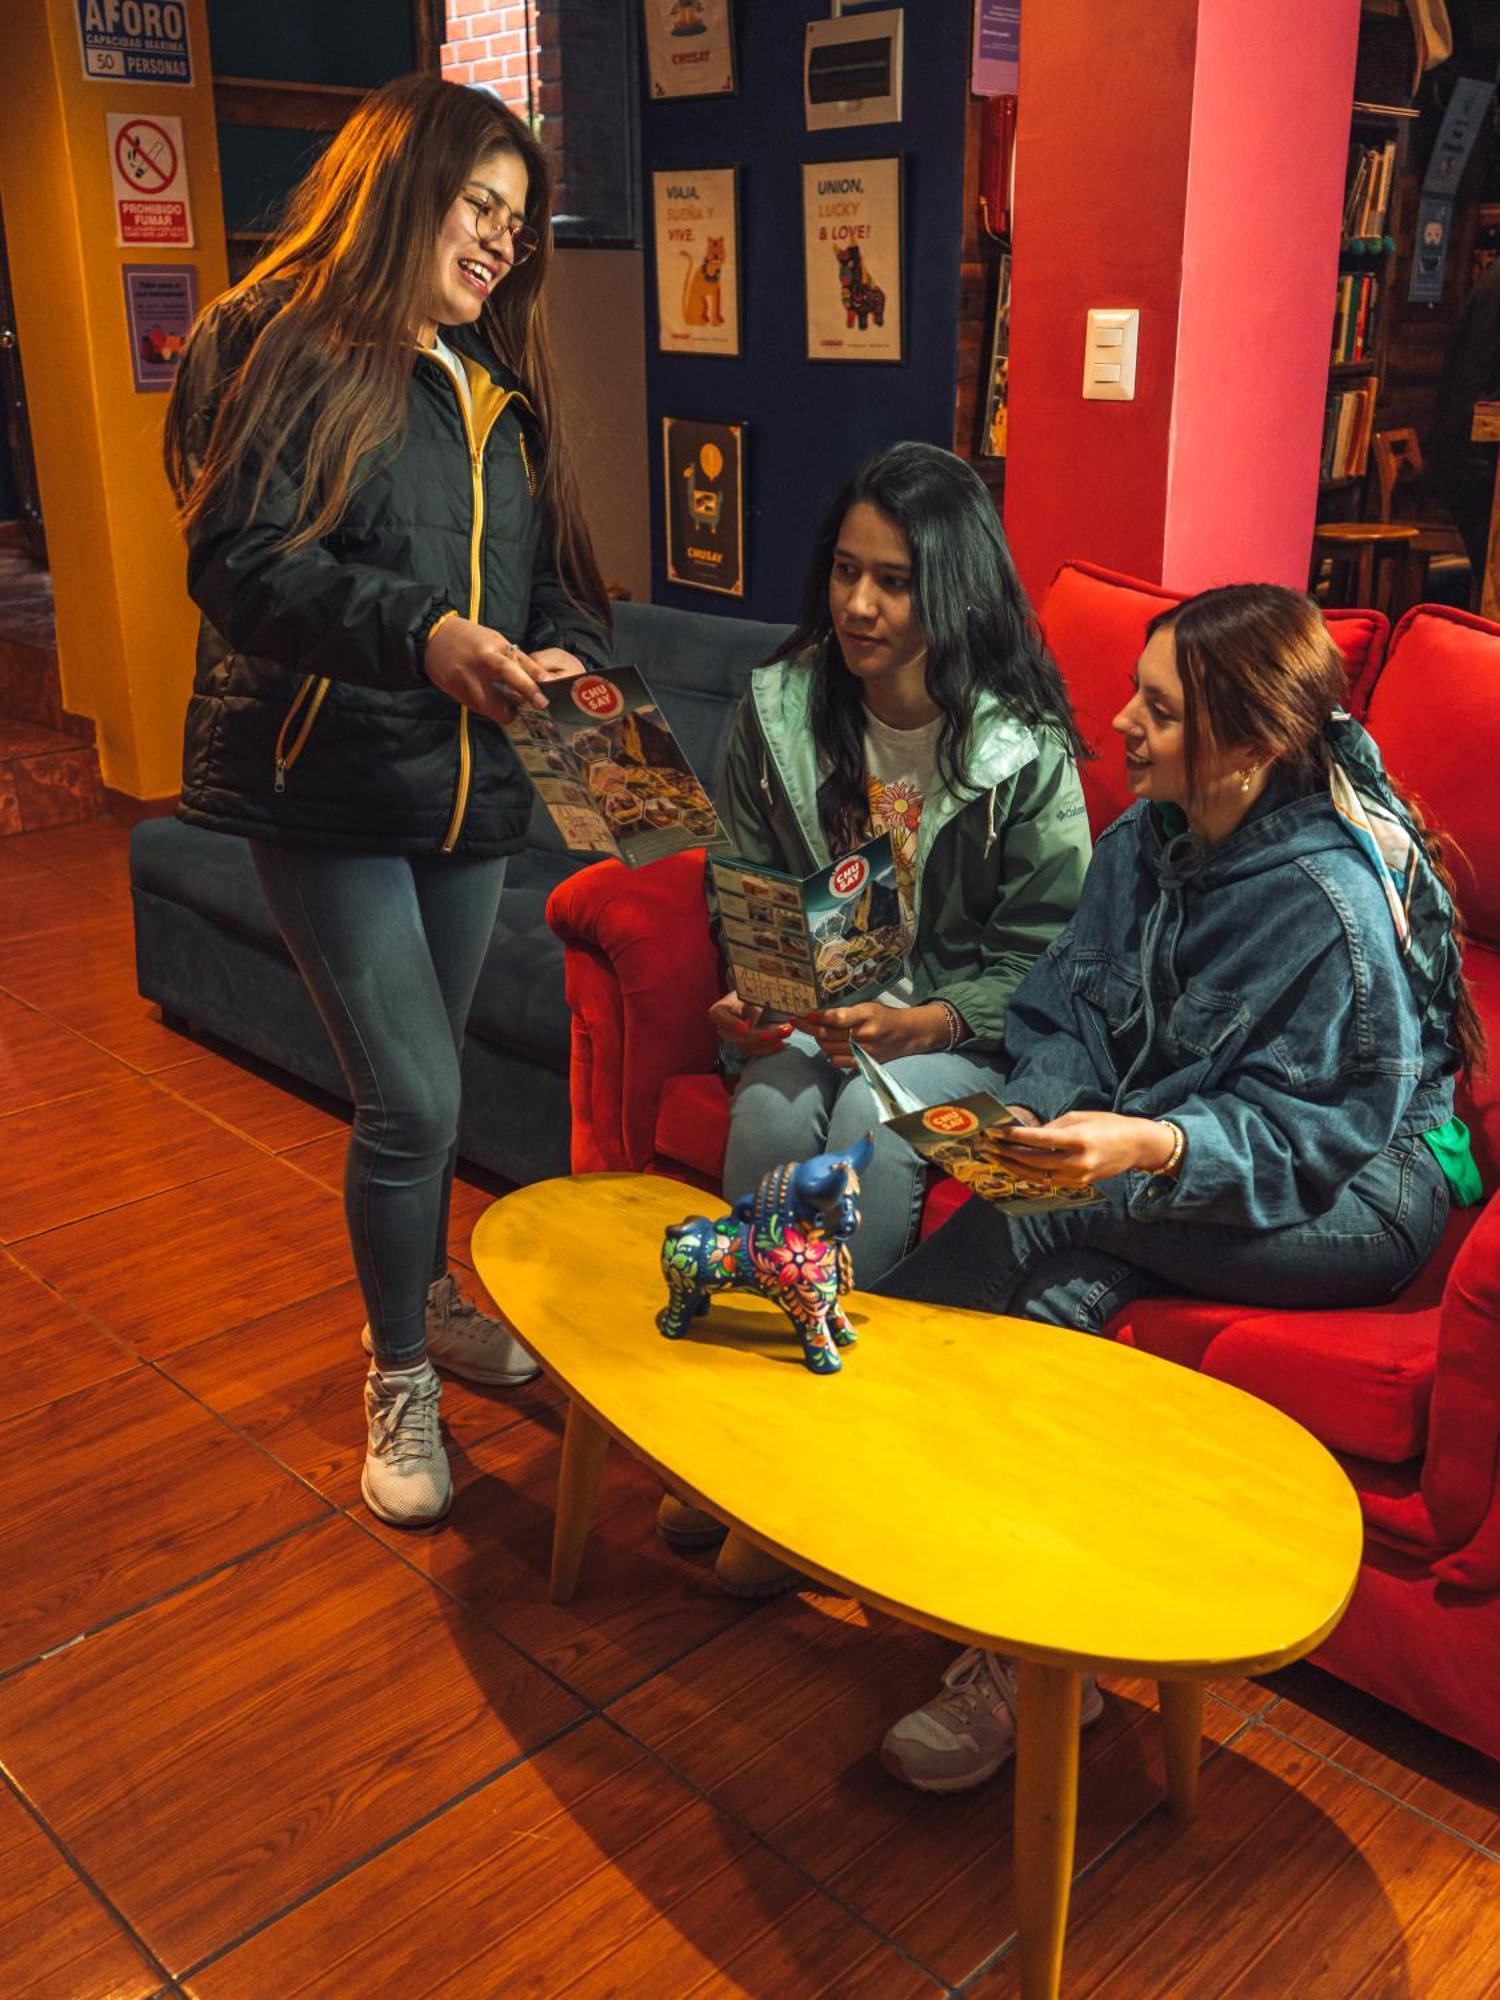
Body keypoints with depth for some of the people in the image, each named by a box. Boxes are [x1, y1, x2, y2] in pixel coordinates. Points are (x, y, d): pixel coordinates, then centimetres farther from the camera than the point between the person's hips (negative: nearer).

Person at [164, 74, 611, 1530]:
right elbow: (243, 563, -17)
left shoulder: (496, 382, 15)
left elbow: (549, 569, 19)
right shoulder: (281, 349, -6)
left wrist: (564, 654, -5)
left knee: (420, 1082, 17)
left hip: (470, 788, 6)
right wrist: (423, 633, -33)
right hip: (330, 790, -6)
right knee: (411, 1097, -7)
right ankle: (398, 1378, 15)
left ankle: (423, 1296, 39)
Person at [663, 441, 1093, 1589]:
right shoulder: (779, 709, -2)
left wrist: (922, 1025, -24)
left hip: (968, 1027, -3)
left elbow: (1043, 956, -9)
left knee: (871, 1121, -32)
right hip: (818, 1005, 3)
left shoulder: (1025, 748, -12)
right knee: (772, 1105, -29)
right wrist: (747, 997, -12)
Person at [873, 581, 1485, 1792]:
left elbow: (1313, 1133, -21)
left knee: (1038, 1222, -29)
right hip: (1169, 1160, 7)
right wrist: (1037, 1112, -20)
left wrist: (1152, 1149, -37)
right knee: (1062, 1288, -26)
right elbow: (1064, 1020, 2)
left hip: (1358, 1198, -6)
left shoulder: (1335, 901, -22)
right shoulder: (1145, 841, 0)